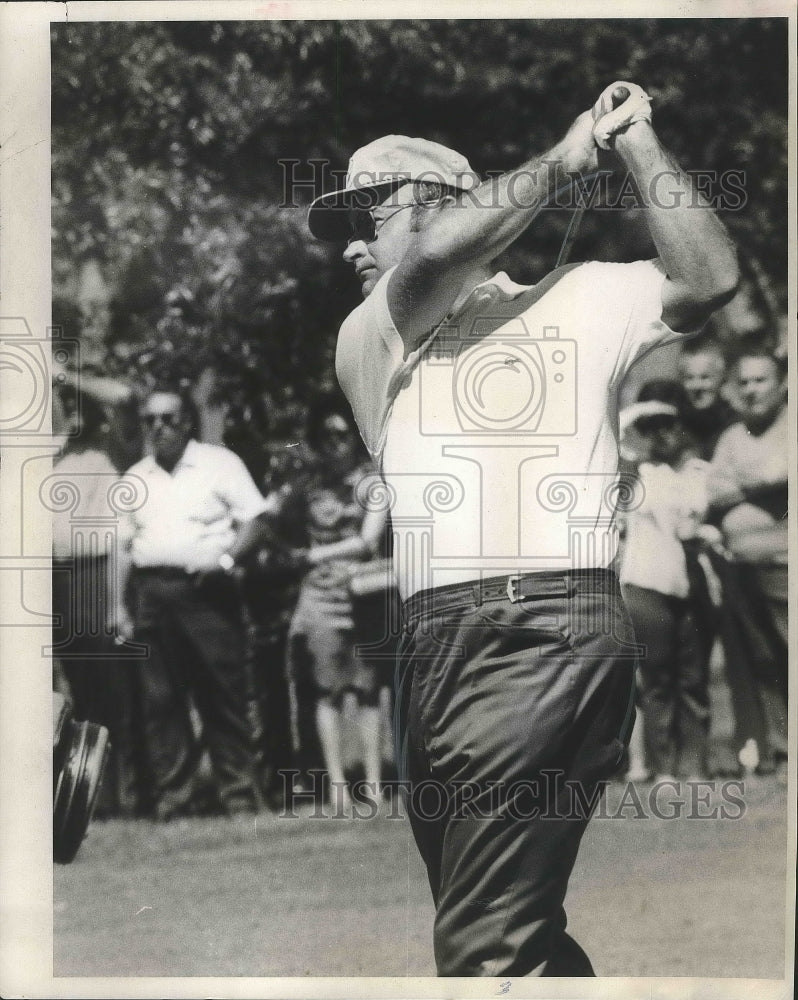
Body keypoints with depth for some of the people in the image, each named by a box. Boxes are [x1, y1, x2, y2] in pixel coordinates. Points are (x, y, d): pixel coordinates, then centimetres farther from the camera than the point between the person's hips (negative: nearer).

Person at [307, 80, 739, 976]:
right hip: (435, 643, 5)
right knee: (514, 933, 14)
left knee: (486, 949, -12)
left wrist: (634, 138, 2)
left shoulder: (578, 300, 15)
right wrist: (567, 156, 5)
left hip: (552, 629, -5)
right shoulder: (366, 342, 18)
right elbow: (441, 256, -2)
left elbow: (708, 278, -2)